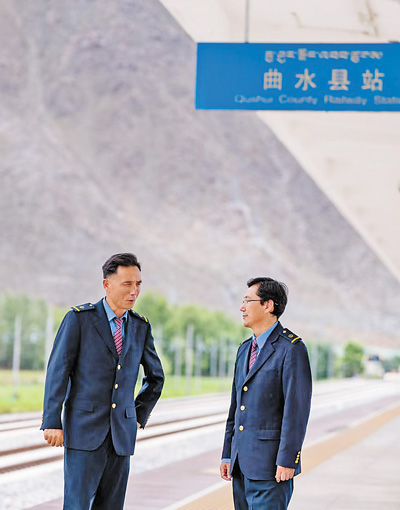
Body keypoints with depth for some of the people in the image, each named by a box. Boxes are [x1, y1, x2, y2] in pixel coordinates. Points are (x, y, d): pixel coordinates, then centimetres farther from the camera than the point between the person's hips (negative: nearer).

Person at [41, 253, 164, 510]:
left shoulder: (140, 326, 10)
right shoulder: (79, 318, -3)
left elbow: (155, 377, 23)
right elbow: (57, 371, -6)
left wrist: (139, 417, 15)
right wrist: (52, 422, -12)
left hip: (121, 435, 4)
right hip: (84, 430, -4)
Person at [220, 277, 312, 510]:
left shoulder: (291, 348, -10)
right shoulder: (245, 349, 16)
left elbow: (297, 407, -15)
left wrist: (287, 461, -18)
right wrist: (228, 455, 15)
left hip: (271, 462, -8)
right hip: (242, 462, 8)